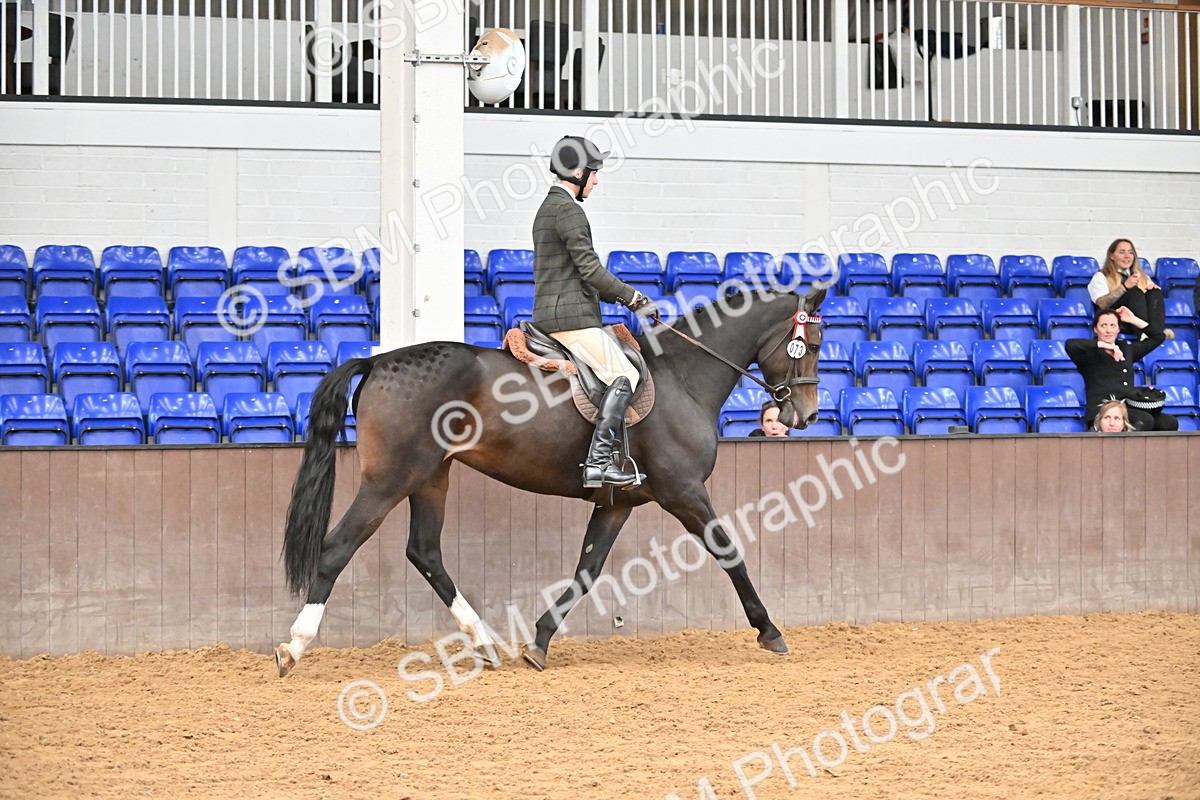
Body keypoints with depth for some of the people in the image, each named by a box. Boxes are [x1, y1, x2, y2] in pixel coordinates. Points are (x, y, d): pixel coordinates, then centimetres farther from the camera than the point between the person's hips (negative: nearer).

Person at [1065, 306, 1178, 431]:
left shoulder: (1126, 349, 27)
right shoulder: (1089, 353, 9)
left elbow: (1158, 337, 34)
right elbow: (1070, 345, -14)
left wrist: (1133, 320, 24)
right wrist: (1105, 345, -11)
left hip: (1129, 409, 6)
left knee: (1170, 423, -20)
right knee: (1146, 420, -33)